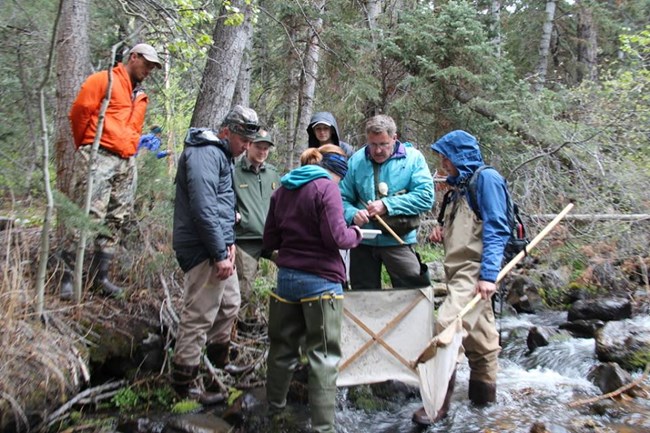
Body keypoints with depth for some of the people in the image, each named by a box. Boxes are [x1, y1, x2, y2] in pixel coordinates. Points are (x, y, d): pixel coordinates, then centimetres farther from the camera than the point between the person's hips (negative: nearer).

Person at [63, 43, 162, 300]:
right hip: (99, 157, -7)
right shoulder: (103, 80, 1)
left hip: (127, 163, 7)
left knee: (116, 221, 5)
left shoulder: (141, 96, 23)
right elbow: (80, 111, -2)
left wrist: (135, 145, 12)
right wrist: (87, 146, 7)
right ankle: (68, 278, -7)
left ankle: (100, 276, 11)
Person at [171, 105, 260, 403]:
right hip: (203, 249, -11)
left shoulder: (222, 155, 17)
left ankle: (218, 362, 39)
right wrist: (220, 253, -21)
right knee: (199, 315, -4)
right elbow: (203, 209, -23)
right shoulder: (205, 154, -15)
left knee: (230, 303, 21)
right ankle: (184, 381, 9)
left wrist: (229, 242, 10)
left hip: (218, 245, 11)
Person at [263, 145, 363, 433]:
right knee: (324, 355, 1)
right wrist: (356, 234, 3)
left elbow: (270, 240, 13)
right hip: (320, 280, -6)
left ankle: (275, 408, 33)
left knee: (283, 346, 18)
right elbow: (336, 236, -15)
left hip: (286, 277, 7)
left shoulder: (282, 190, 11)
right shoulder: (326, 187, -9)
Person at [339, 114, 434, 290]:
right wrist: (353, 214, -18)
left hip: (398, 241, -2)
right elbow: (343, 198, 4)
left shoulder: (413, 157, -4)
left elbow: (425, 196, -13)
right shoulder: (356, 160, 2)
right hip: (362, 241, 3)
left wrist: (387, 205, -18)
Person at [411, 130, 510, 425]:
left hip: (475, 270, -9)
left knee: (448, 325, -18)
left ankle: (439, 401, -12)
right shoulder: (459, 185, 18)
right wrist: (442, 232, 6)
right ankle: (483, 394, 27)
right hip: (459, 270, 9)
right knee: (479, 334, 16)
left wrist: (489, 275, -23)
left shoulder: (486, 178, -8)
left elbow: (496, 230, -16)